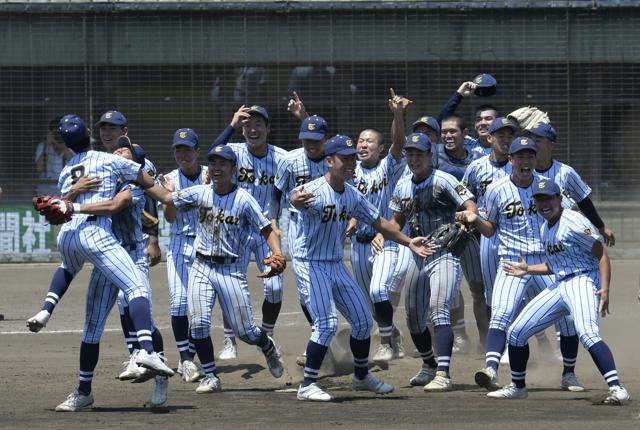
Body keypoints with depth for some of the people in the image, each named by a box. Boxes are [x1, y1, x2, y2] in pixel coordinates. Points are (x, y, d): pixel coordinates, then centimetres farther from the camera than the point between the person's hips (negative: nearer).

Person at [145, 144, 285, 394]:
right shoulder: (199, 194, 2)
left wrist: (277, 254, -26)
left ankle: (268, 347, 35)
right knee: (199, 323, -11)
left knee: (244, 330, 1)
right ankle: (210, 377, 1)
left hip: (231, 270, -3)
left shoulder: (244, 200, -9)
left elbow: (267, 230, -9)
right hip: (201, 268, 3)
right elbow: (166, 198, 6)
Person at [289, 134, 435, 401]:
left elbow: (379, 223, 15)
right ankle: (307, 386, -9)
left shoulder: (352, 195, 3)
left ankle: (361, 376, 32)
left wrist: (408, 242, 10)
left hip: (336, 264, 8)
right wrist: (297, 200, -72)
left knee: (362, 319, 13)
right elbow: (297, 198, -47)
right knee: (326, 324, -17)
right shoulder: (315, 191, -22)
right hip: (311, 264, -8)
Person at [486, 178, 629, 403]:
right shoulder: (545, 229, 14)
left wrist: (605, 289, -26)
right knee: (516, 332, 10)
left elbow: (602, 255, -15)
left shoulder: (574, 222, -13)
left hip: (583, 281, -9)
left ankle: (616, 388, -38)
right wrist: (528, 270, 22)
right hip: (559, 285, 9)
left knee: (587, 333, -34)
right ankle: (517, 387, 29)